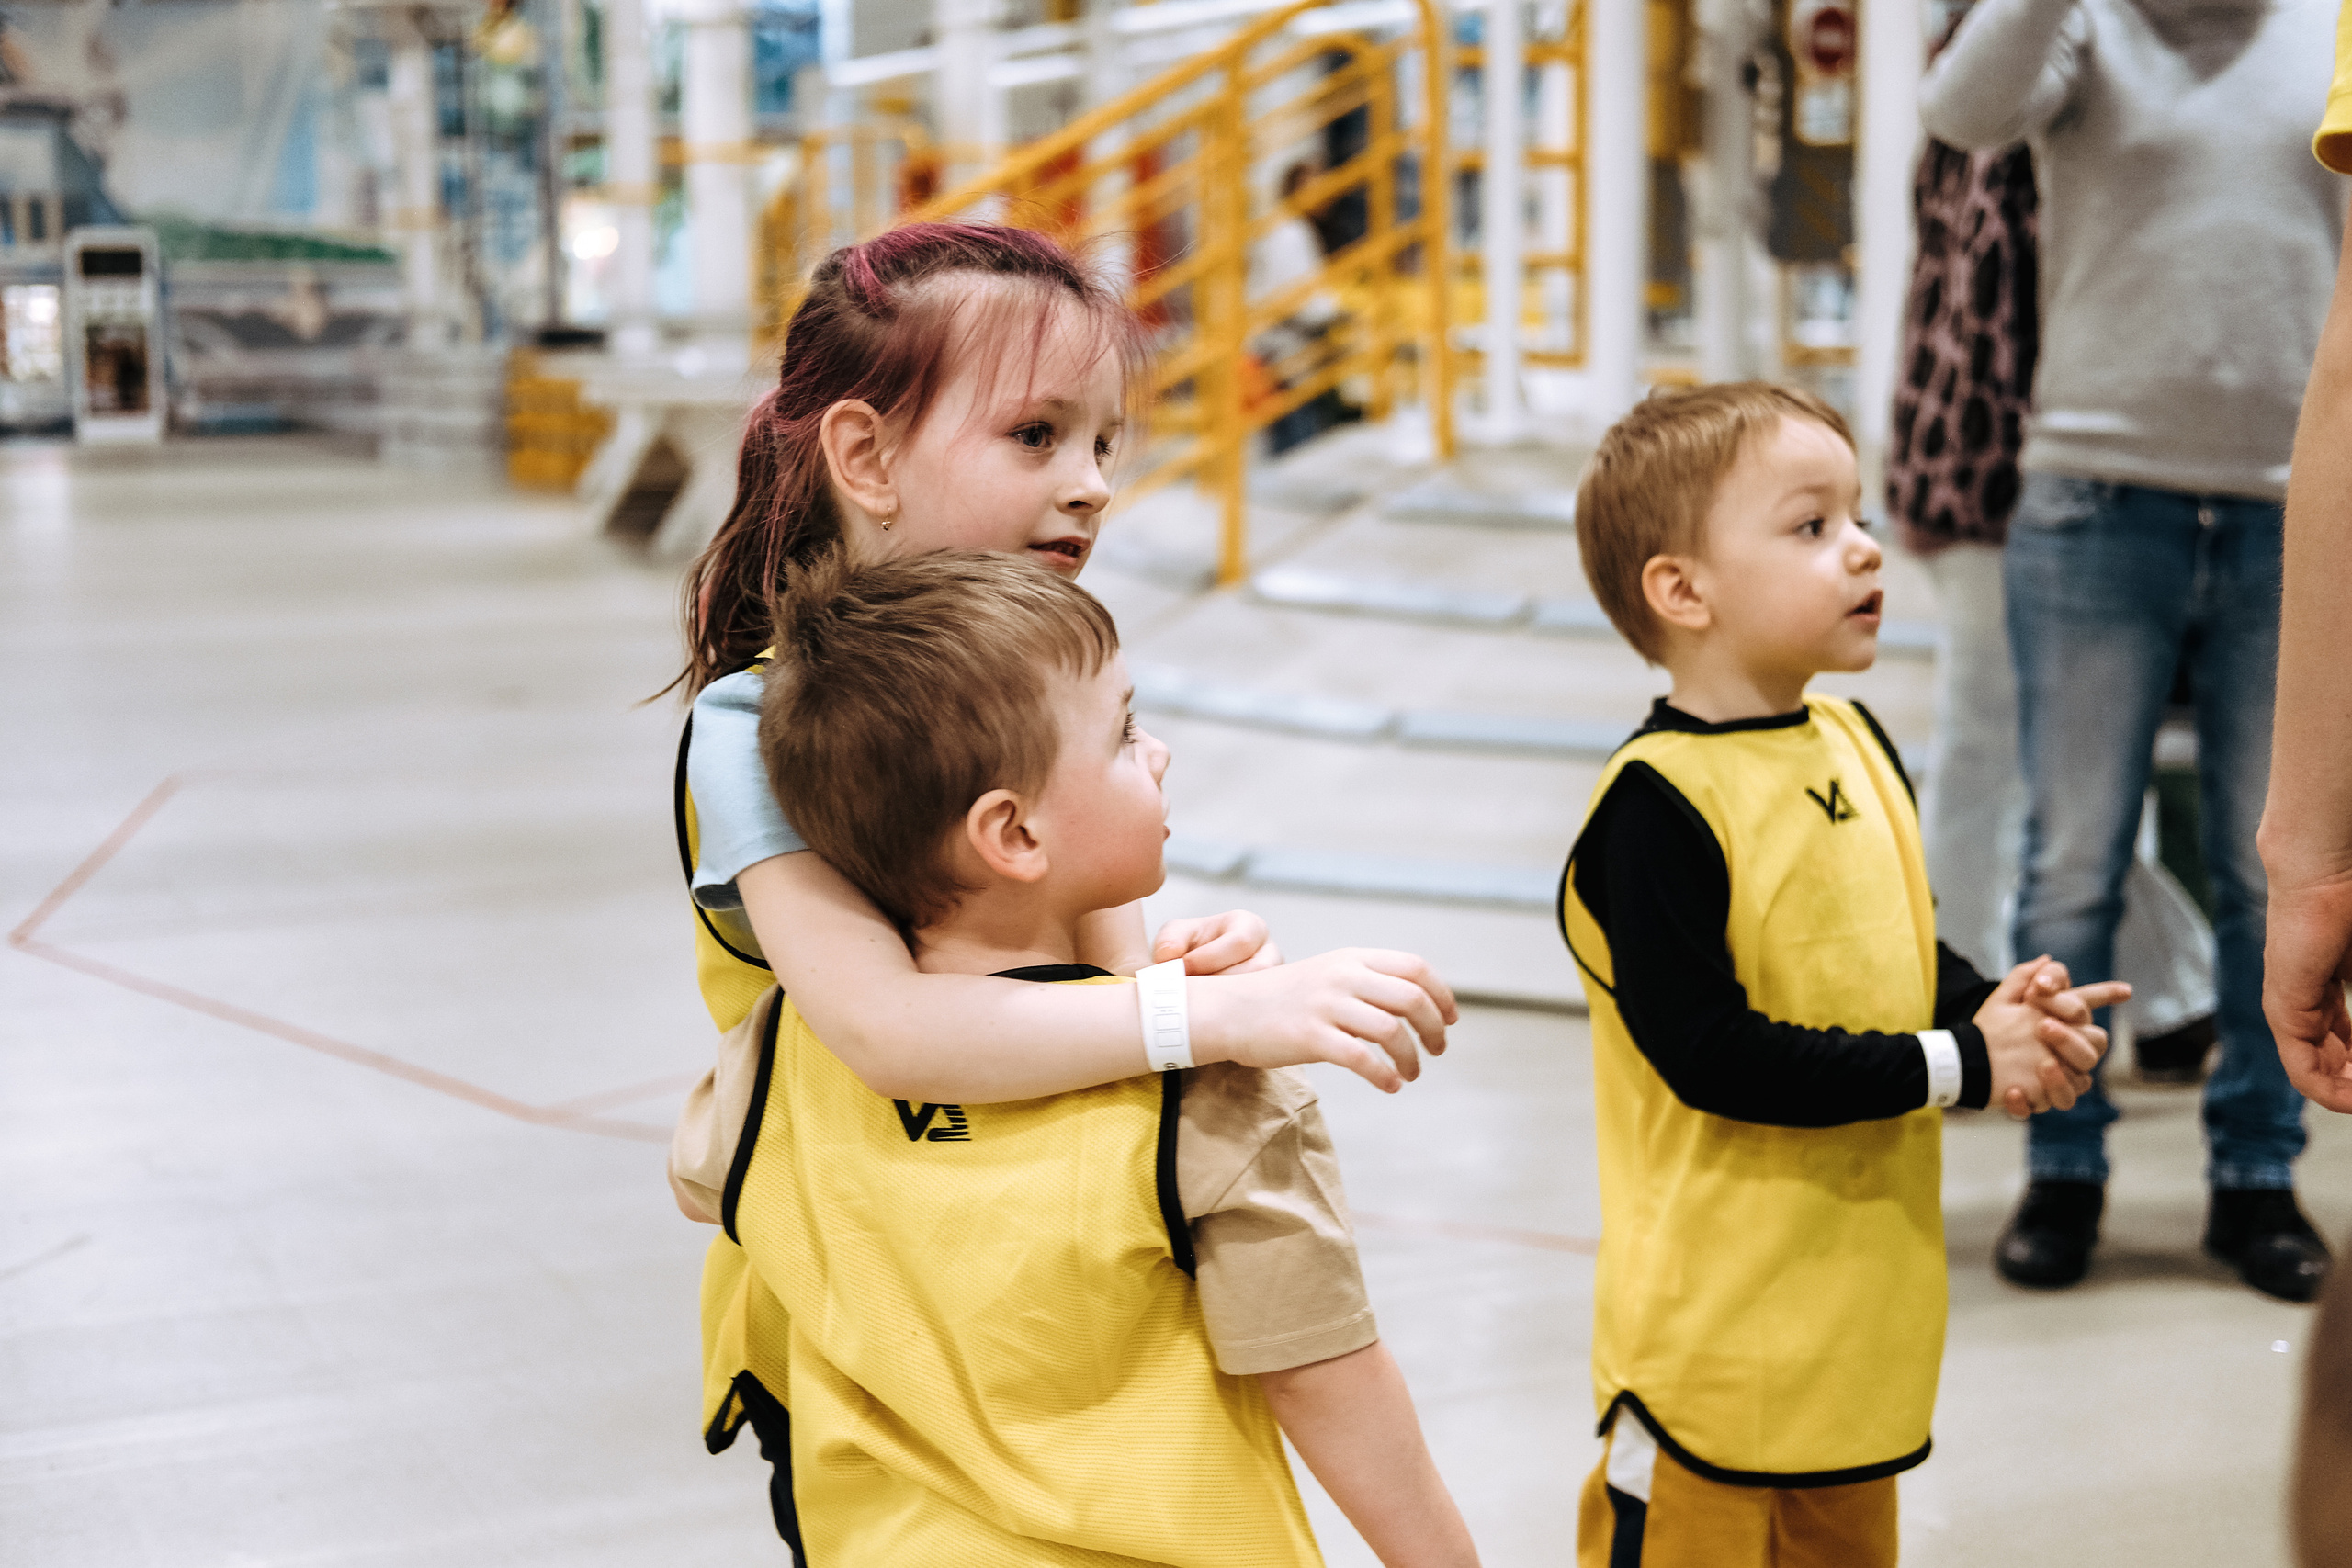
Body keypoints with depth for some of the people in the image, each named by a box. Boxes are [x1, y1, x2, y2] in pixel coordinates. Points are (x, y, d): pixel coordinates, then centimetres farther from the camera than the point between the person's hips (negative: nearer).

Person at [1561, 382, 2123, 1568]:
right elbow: (1708, 1057, -24)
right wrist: (1956, 1065, -19)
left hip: (1865, 1288, 8)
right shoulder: (1658, 804, -21)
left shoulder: (1857, 746, 5)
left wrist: (1997, 1012, -5)